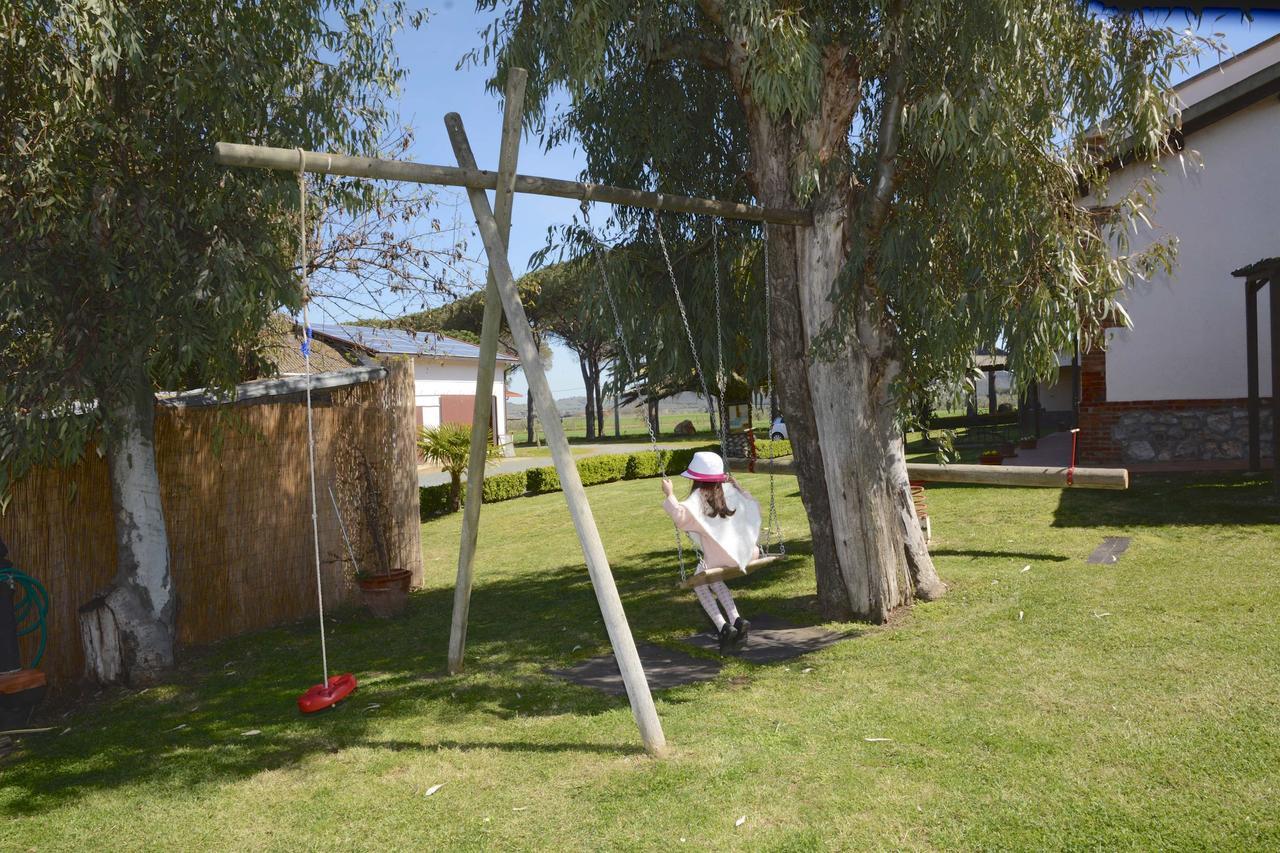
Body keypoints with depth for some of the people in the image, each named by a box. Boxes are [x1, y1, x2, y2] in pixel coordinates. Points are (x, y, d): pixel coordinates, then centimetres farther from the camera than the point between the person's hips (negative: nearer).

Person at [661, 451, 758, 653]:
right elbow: (752, 508, 20)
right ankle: (736, 620, 15)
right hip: (743, 550, 7)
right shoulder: (730, 489, 7)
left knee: (699, 584, 16)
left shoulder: (699, 497, -12)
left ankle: (723, 627, -1)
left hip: (717, 555, -7)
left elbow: (680, 515, -28)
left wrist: (669, 495, -17)